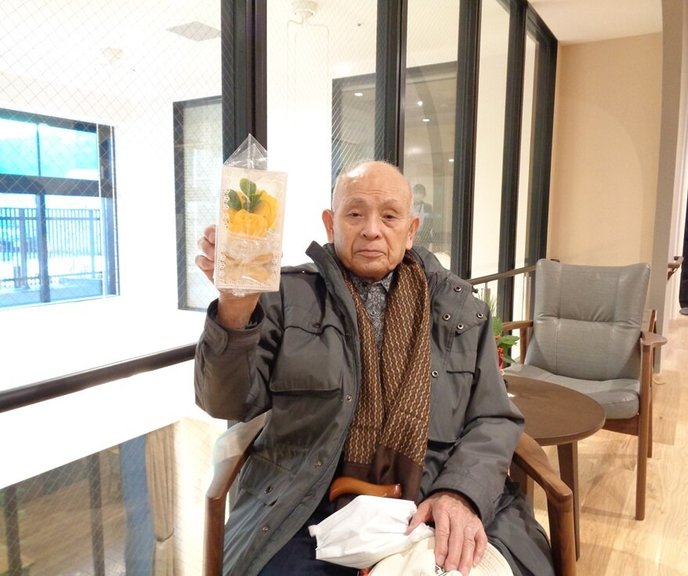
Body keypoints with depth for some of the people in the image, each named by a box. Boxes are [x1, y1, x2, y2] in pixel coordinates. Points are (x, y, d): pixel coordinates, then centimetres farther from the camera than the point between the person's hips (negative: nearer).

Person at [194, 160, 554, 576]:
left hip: (431, 510, 2)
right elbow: (229, 403, -7)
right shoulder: (287, 296, 0)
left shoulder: (460, 308, 7)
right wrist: (234, 309, -26)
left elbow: (493, 420, 6)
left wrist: (460, 494, -12)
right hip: (310, 508, -1)